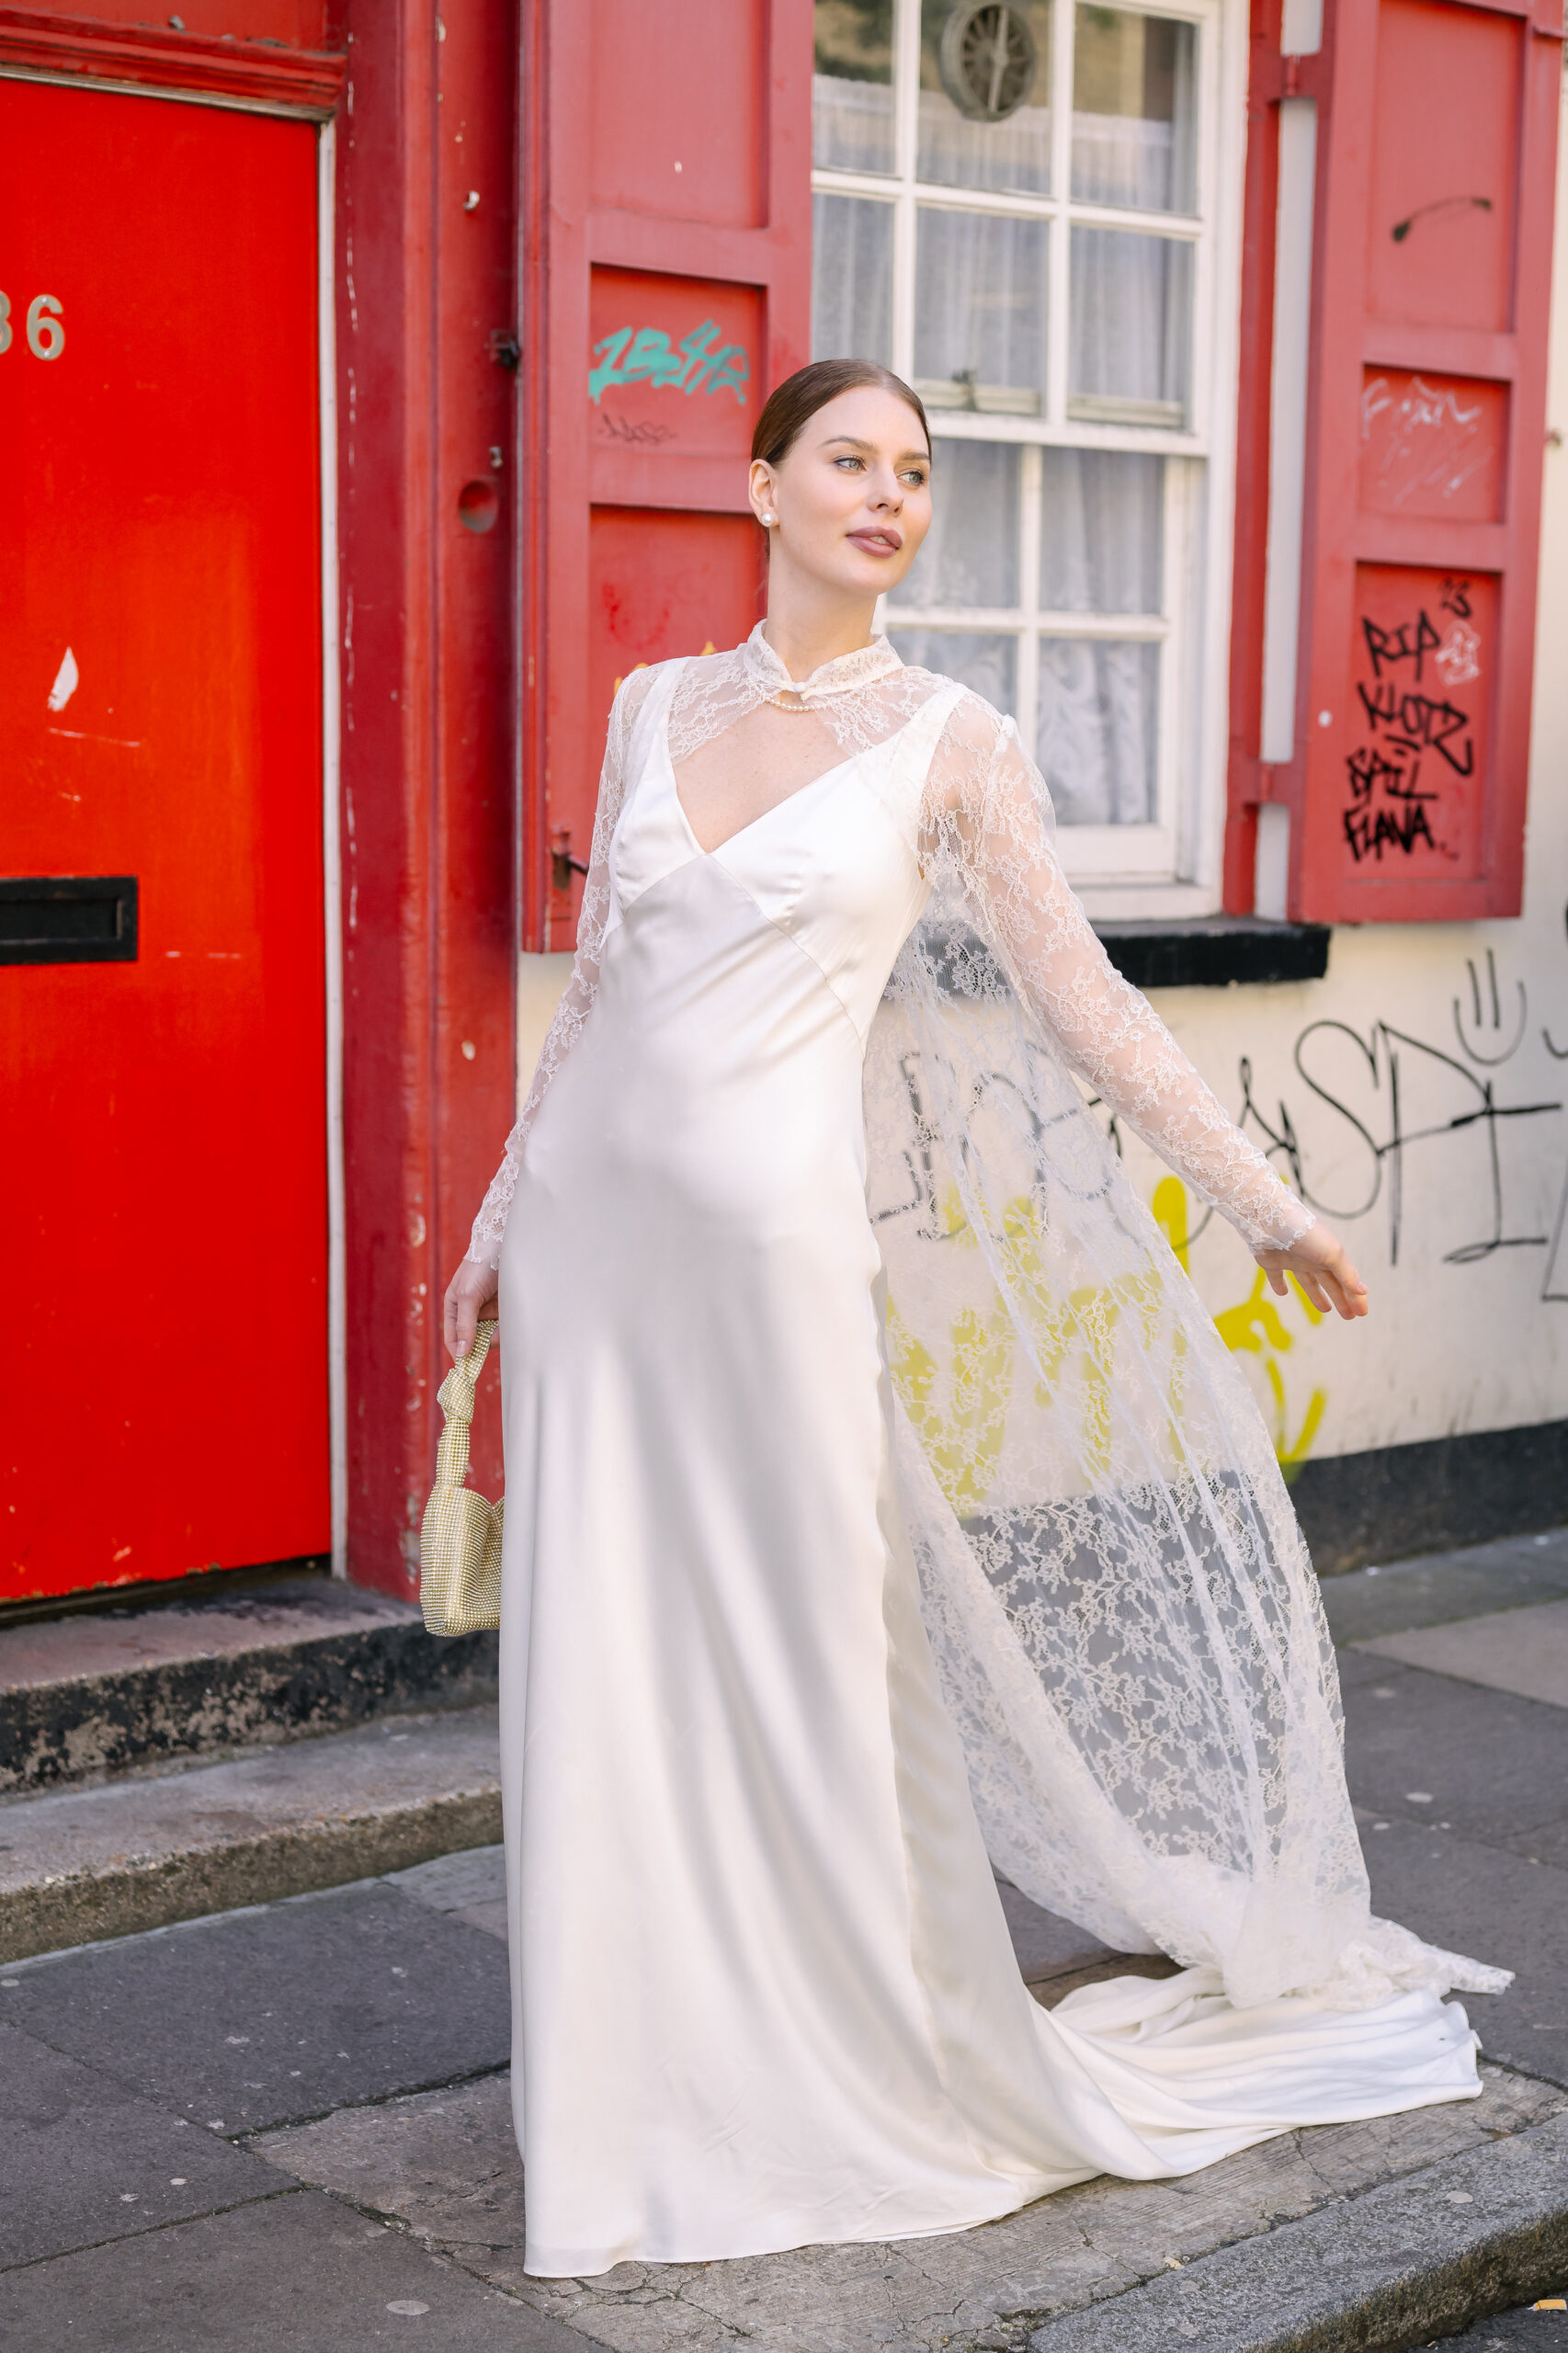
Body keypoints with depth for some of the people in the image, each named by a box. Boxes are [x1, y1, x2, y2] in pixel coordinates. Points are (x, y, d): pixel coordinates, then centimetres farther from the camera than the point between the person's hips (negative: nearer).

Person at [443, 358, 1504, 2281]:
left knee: (806, 1670, 3)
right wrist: (501, 1214, 17)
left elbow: (1079, 998, 1)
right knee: (612, 1668, 9)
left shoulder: (945, 741, -2)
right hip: (601, 1231, 4)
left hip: (773, 1235, -3)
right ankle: (644, 2095, 26)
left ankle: (863, 2074, 23)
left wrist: (1262, 1203, 1)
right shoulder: (655, 707, 8)